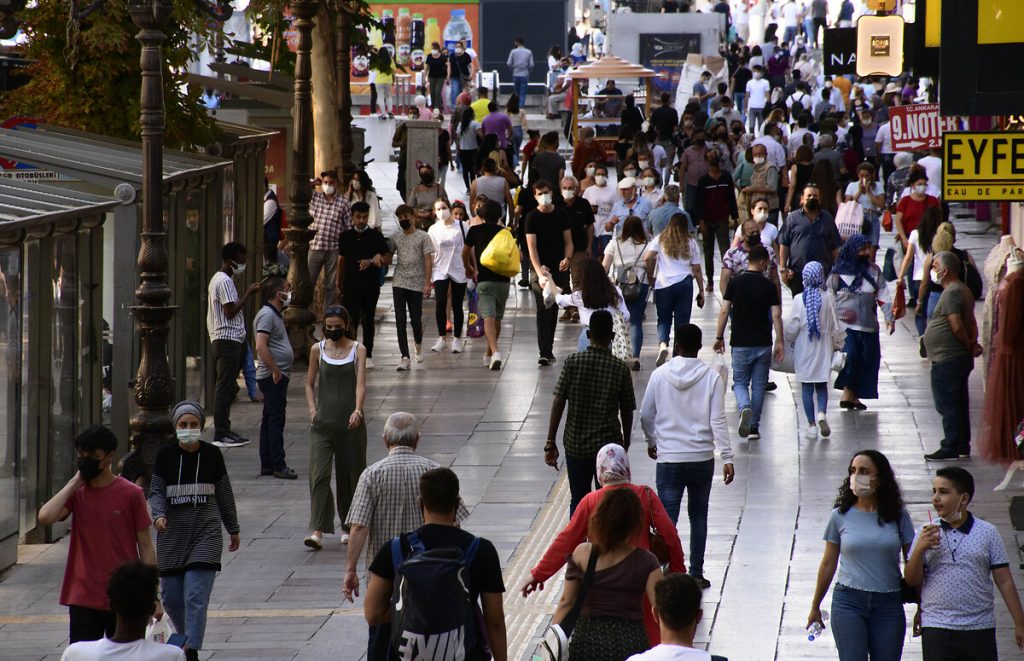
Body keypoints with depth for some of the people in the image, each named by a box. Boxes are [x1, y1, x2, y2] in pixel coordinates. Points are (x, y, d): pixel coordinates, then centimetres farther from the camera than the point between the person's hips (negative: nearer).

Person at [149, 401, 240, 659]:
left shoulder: (212, 454, 1)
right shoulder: (165, 455, 1)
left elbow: (224, 494, 11)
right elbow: (156, 491, 2)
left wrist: (233, 529, 18)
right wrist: (159, 515, -18)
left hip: (205, 533, -2)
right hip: (172, 534, 2)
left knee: (196, 597, -13)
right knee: (171, 596, 9)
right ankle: (188, 637, 33)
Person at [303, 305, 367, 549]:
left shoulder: (357, 350, 2)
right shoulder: (318, 350, 6)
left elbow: (360, 383, -10)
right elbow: (310, 383, 15)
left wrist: (357, 411, -25)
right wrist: (312, 409, -1)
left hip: (350, 422, 0)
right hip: (323, 422, 0)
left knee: (350, 474, 9)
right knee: (319, 474, -11)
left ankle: (347, 526, 25)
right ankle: (318, 530, -17)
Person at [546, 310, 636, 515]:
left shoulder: (573, 362, -7)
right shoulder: (620, 369, -6)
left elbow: (558, 404, -9)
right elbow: (627, 411, 2)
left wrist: (550, 444, -4)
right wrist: (626, 442, 18)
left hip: (576, 444, 1)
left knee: (578, 501, 14)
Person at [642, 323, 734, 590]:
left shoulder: (660, 375, -3)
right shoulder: (711, 377, -5)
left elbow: (646, 415, 4)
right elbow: (717, 420, -8)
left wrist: (651, 442, 23)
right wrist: (727, 457, -3)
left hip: (669, 459, -1)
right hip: (702, 458, 1)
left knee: (667, 518, -1)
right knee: (698, 515, 15)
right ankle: (696, 573, 19)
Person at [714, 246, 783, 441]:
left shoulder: (735, 282, -4)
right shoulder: (768, 286, -4)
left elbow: (724, 311, -4)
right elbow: (776, 315, -6)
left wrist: (719, 337, 6)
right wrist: (779, 342, 2)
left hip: (741, 343, 0)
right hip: (763, 344, 0)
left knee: (740, 382, 11)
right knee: (759, 385, 12)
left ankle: (744, 409, -18)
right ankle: (754, 426, 13)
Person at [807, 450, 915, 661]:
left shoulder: (897, 516, 2)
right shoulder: (841, 515, 2)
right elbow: (828, 564, 11)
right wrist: (815, 607, 16)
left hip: (888, 604, 1)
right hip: (848, 601, -1)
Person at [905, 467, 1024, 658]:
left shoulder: (987, 533, 4)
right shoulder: (927, 533, 6)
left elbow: (1004, 581, 5)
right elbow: (912, 580, 5)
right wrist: (919, 549, -12)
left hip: (980, 629, 0)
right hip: (936, 629, 0)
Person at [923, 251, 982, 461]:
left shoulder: (951, 293, -18)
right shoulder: (963, 290, 15)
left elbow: (957, 327, -23)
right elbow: (971, 323, 19)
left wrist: (969, 345, -9)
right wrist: (973, 344, 7)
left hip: (947, 361, -10)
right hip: (960, 358, 10)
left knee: (947, 405, -6)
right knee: (959, 404, 14)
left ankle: (950, 448, -4)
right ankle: (962, 447, 19)